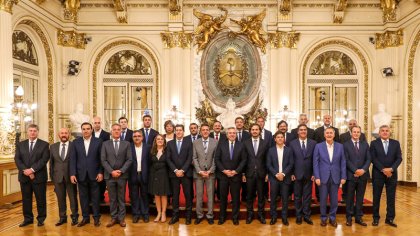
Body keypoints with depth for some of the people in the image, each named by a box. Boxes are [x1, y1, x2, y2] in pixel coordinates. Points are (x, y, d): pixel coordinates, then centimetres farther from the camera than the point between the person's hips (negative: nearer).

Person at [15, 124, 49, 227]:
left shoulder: (44, 144, 0)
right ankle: (28, 218, 24)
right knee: (26, 199, 11)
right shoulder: (20, 145, 10)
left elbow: (44, 159, -9)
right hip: (24, 176, 3)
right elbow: (17, 159, 1)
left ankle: (41, 219, 17)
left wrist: (32, 169, -18)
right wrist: (25, 170, -14)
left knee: (41, 199, 4)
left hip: (39, 176, -3)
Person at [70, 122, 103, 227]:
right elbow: (73, 159, 2)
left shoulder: (98, 141, -1)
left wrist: (101, 172, -6)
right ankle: (85, 217, 23)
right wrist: (72, 173, -4)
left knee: (95, 197, 7)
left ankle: (96, 217, 19)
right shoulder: (76, 142, 4)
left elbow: (101, 159, -1)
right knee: (83, 197, 10)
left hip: (94, 174, -2)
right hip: (81, 175, 2)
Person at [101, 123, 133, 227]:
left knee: (121, 198, 7)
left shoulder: (126, 144, 3)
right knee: (112, 198, 9)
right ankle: (114, 218, 20)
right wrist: (111, 171, -12)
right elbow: (103, 160, -1)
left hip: (122, 175, 0)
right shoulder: (105, 144, 5)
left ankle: (121, 218, 17)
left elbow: (129, 159, -2)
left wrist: (121, 171, -12)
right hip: (109, 175, 1)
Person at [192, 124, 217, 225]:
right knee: (199, 195, 6)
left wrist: (210, 171, -9)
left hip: (210, 172, 0)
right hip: (198, 173, 1)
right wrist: (200, 171, -9)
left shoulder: (215, 142, 1)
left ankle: (210, 215, 18)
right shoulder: (195, 143, 4)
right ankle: (199, 215, 19)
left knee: (210, 195, 5)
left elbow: (216, 158, -1)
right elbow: (194, 158, 0)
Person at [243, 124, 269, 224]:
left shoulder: (265, 143, 2)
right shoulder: (245, 143, 1)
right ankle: (250, 214, 23)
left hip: (261, 173, 0)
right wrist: (243, 173, -1)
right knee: (249, 195, 9)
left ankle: (261, 214, 24)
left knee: (261, 195, 9)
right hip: (249, 173, 0)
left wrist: (267, 173, 0)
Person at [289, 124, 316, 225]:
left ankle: (306, 215, 22)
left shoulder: (313, 143, 2)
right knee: (297, 196, 10)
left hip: (309, 174, 0)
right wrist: (291, 173, -5)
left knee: (307, 196, 9)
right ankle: (298, 216, 23)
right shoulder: (292, 143, 0)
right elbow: (291, 159, 0)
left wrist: (314, 173, -4)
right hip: (297, 174, 0)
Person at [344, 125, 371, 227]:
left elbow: (368, 159, 3)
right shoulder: (346, 144, -1)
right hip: (351, 175, -3)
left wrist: (363, 170, -13)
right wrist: (355, 170, -16)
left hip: (363, 175, 3)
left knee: (360, 198, 10)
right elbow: (346, 160, -7)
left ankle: (358, 217, 20)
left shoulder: (365, 144, 9)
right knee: (350, 197, 6)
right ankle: (349, 217, 15)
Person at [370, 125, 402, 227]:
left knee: (391, 197, 6)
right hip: (378, 174, -2)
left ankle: (390, 218, 18)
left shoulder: (396, 143, 6)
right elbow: (373, 158, -7)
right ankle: (376, 218, 16)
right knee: (376, 197, 6)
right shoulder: (374, 143, 0)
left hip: (392, 174, 2)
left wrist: (391, 169, -15)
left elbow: (399, 158, 0)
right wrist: (383, 169, -16)